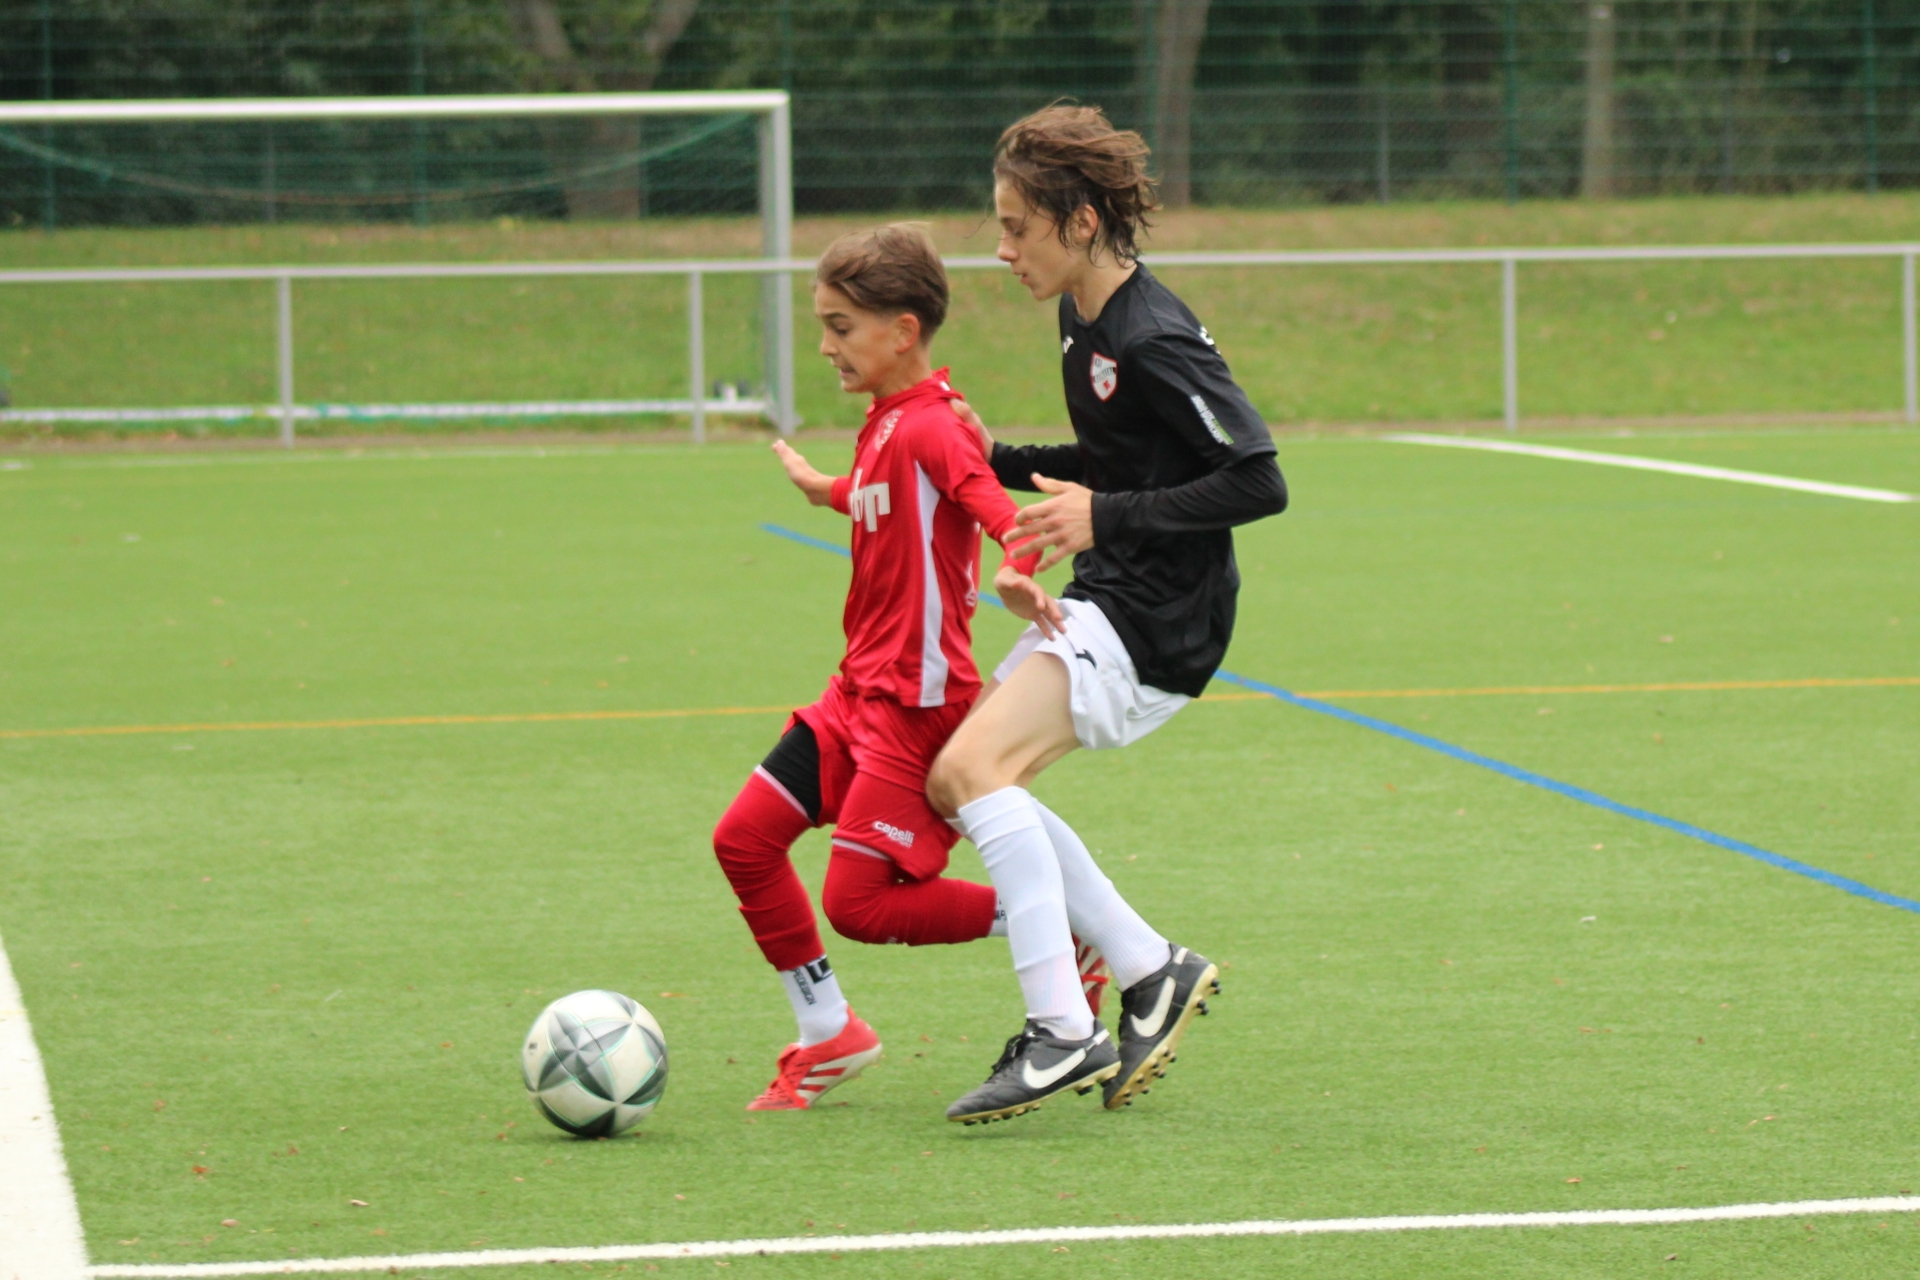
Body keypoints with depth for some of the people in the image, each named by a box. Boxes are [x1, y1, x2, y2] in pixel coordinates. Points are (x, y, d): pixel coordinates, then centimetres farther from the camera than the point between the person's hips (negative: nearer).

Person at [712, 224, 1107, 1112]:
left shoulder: (930, 428, -17)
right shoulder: (885, 424, 11)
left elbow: (997, 505, -33)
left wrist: (1020, 572, -54)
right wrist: (823, 490, 50)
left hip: (917, 700, -10)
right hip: (859, 690, 10)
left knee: (859, 903, -11)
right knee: (744, 839, 4)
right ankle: (828, 1036, 16)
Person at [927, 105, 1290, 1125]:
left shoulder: (1153, 342, -20)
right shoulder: (1085, 322, 10)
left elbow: (1259, 483, -23)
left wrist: (1107, 517, -25)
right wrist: (997, 461, 12)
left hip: (1159, 620, -11)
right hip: (1102, 599, 11)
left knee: (974, 766, -21)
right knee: (957, 785, 9)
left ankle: (1061, 1031, -20)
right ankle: (1150, 971, 13)